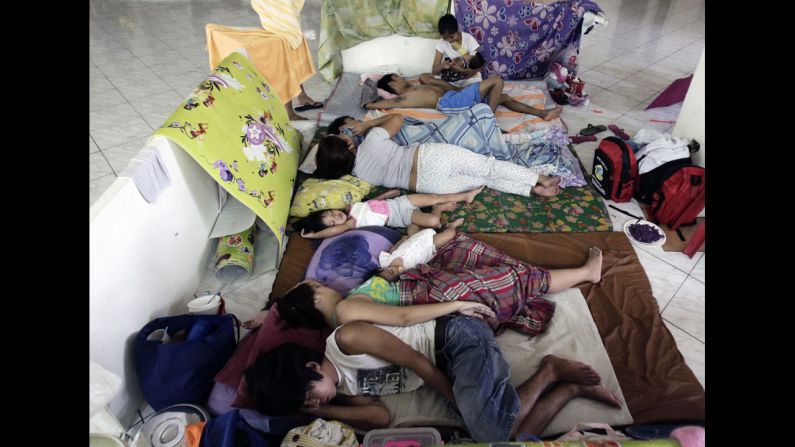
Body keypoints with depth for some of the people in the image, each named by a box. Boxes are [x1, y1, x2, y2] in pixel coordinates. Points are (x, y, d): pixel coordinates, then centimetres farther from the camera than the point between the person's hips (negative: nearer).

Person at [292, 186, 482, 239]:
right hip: (401, 217, -5)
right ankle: (439, 209, 13)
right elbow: (335, 231, -35)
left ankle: (466, 196, 20)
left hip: (398, 202, 6)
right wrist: (313, 234, -33)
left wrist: (385, 195, 10)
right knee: (433, 221, -20)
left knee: (434, 197, 1)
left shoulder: (352, 207, 1)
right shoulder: (351, 223, -18)